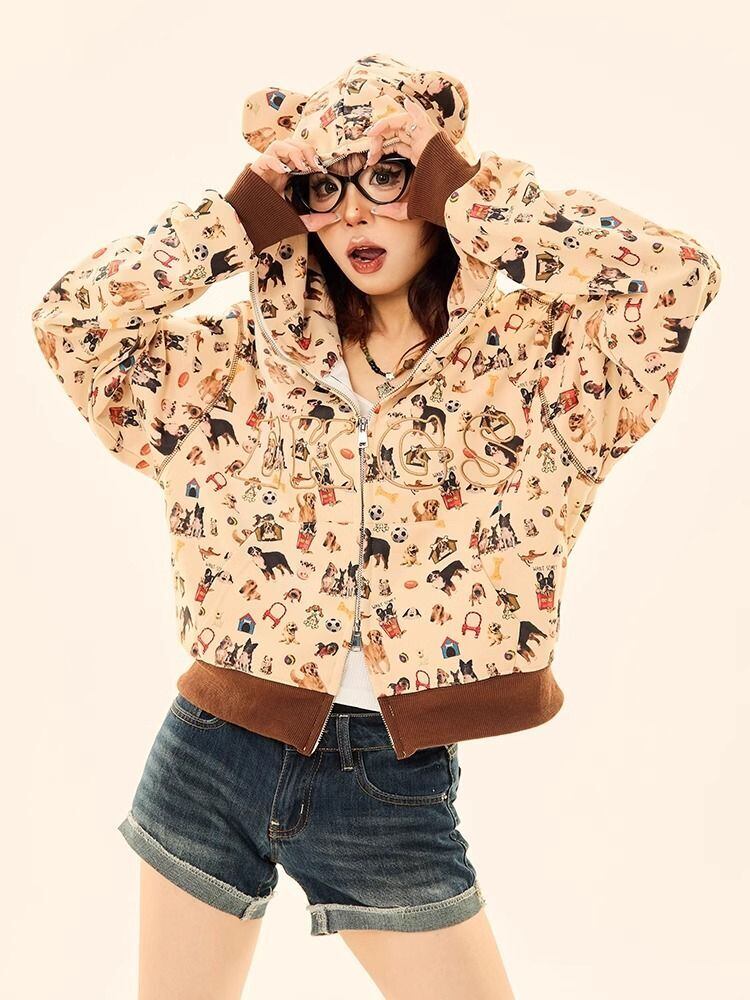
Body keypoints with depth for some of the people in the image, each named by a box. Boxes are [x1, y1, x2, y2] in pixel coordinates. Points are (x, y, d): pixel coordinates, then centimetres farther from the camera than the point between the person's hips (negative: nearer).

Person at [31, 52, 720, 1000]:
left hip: (396, 788, -2)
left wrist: (466, 193, -13)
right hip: (210, 763, 3)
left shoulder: (529, 362, -4)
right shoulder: (247, 360, 3)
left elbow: (679, 277, -19)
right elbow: (71, 316, 0)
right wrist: (247, 214, -3)